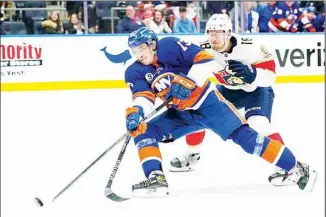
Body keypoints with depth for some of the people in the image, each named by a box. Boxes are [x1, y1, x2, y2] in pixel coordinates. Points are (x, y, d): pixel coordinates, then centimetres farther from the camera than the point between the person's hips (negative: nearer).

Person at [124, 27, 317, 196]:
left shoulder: (169, 47, -19)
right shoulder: (135, 72, -3)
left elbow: (206, 59, -23)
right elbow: (143, 98, -15)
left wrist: (189, 82, -34)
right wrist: (136, 111, -37)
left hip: (207, 102, -6)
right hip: (181, 112, 6)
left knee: (242, 135, -15)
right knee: (143, 132, -10)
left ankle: (296, 168, -10)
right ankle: (156, 178, -16)